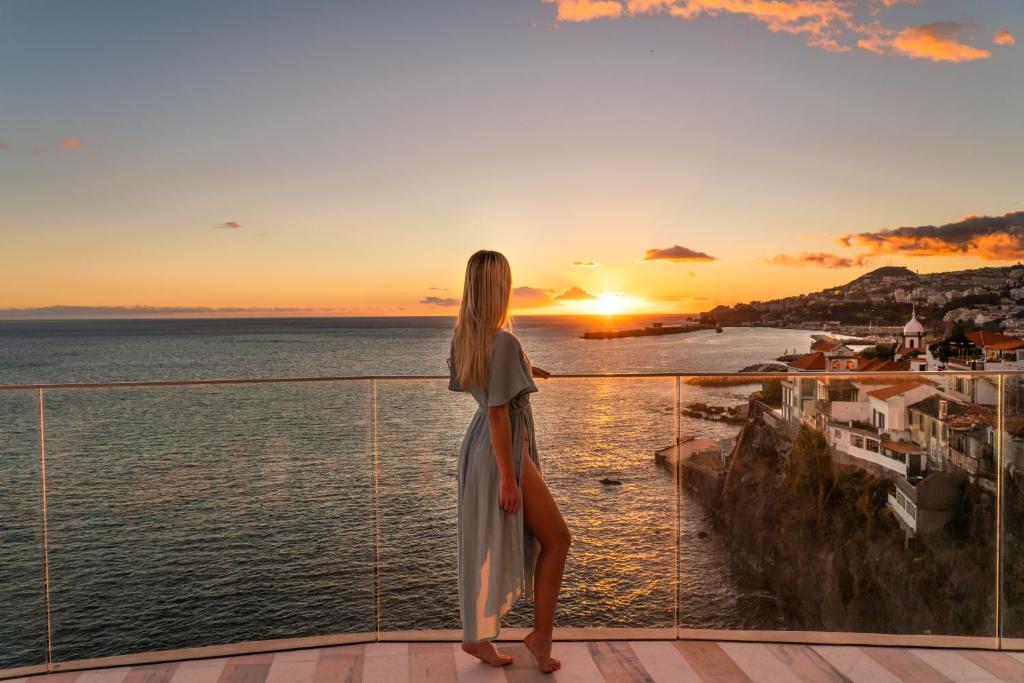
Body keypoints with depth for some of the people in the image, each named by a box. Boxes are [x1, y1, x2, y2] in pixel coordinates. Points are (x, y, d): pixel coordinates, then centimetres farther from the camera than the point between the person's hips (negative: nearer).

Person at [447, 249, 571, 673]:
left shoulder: (463, 336, 4)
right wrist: (508, 477, -18)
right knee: (556, 539, 8)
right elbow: (497, 414, -22)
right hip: (502, 450, -9)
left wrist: (522, 373, 32)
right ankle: (541, 635, 16)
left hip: (478, 446, 9)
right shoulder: (503, 342, -22)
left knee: (489, 544, 18)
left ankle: (478, 635, 28)